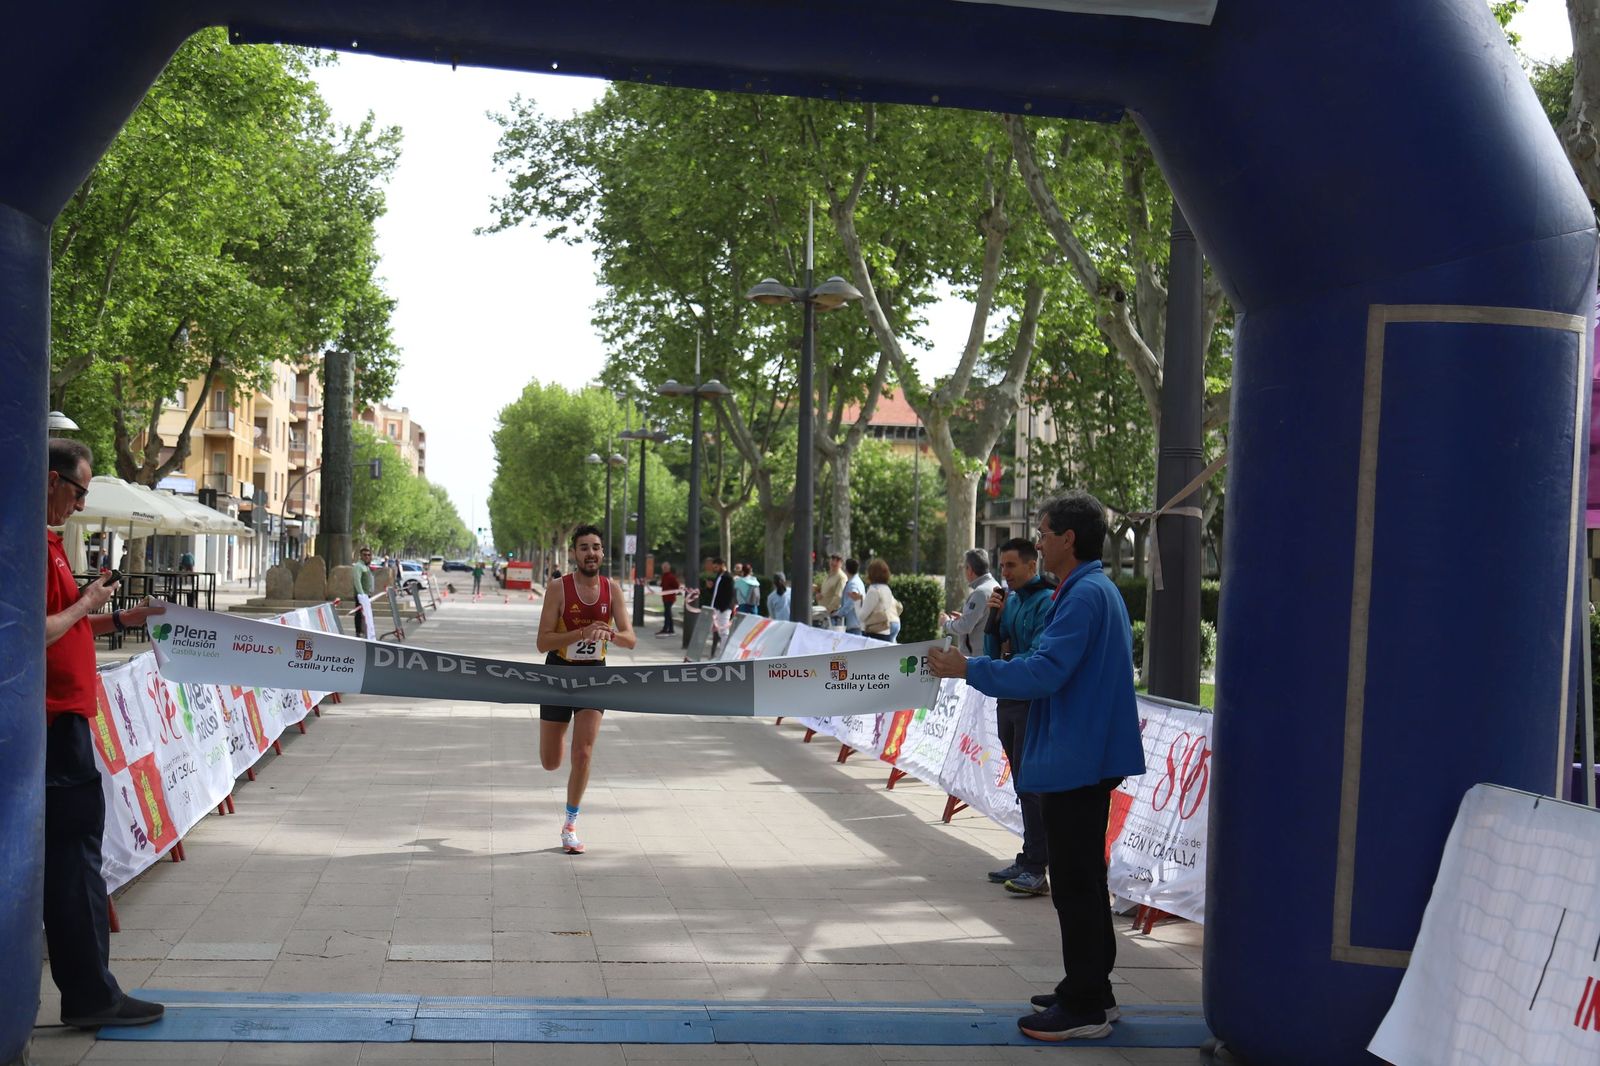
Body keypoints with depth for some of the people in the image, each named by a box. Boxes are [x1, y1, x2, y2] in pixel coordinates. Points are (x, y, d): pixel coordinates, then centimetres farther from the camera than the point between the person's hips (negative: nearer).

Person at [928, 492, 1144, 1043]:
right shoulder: (1096, 590, 14)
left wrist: (969, 669, -18)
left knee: (1075, 884, -3)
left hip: (1075, 762, -11)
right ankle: (1091, 990, 28)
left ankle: (1084, 1007, 5)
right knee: (1083, 879, 18)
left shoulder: (1084, 596, -19)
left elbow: (1044, 672, -25)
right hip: (1088, 758, 11)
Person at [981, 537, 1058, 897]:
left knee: (1031, 784, -8)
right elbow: (992, 653, 13)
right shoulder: (1010, 600, 14)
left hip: (1034, 703, -8)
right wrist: (994, 617, -1)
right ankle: (1028, 861, 19)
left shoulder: (1046, 601, -11)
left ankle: (1035, 869, -6)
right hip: (1008, 701, 8)